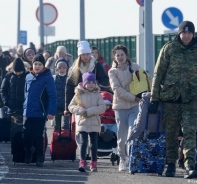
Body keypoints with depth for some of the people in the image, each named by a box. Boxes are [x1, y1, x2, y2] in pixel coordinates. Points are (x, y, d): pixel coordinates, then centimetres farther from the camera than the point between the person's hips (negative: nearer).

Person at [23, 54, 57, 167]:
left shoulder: (47, 78, -7)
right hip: (28, 113, 5)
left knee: (38, 137, 1)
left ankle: (39, 158, 11)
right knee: (27, 136, 4)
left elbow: (53, 96, -10)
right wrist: (25, 107, 12)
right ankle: (28, 156, 20)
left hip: (40, 114, -5)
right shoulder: (29, 77, 9)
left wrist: (51, 112, -16)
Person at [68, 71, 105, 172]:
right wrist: (81, 111, -16)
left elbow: (102, 107, -7)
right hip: (82, 122, -1)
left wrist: (89, 111, -16)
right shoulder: (79, 94, 2)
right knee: (83, 142, -11)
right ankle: (82, 162, -17)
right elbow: (71, 106, 1)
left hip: (94, 123, 2)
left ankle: (93, 163, 16)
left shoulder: (97, 95, 3)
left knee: (94, 144, 7)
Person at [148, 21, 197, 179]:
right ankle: (171, 164, 18)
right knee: (171, 133, 7)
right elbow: (158, 74, 3)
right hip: (170, 96, 0)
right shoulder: (169, 49, 2)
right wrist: (154, 99, -2)